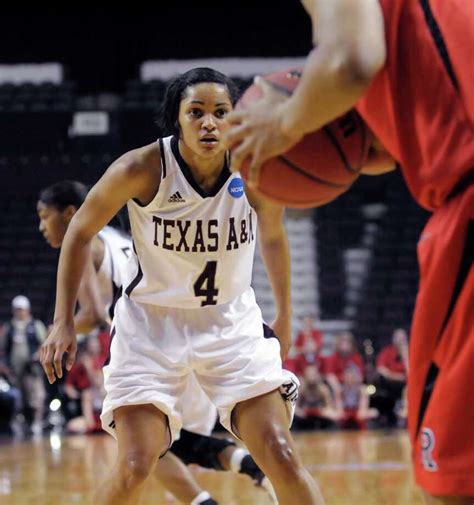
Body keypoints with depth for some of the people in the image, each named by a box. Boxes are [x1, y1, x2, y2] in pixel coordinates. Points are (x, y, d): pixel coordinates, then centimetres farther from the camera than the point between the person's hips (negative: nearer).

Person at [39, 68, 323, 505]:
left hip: (231, 322, 2)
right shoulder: (142, 169, -20)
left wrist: (285, 317, 19)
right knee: (134, 468, -12)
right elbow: (81, 231, -3)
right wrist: (63, 323, -6)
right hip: (150, 321, -1)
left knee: (281, 457, -10)